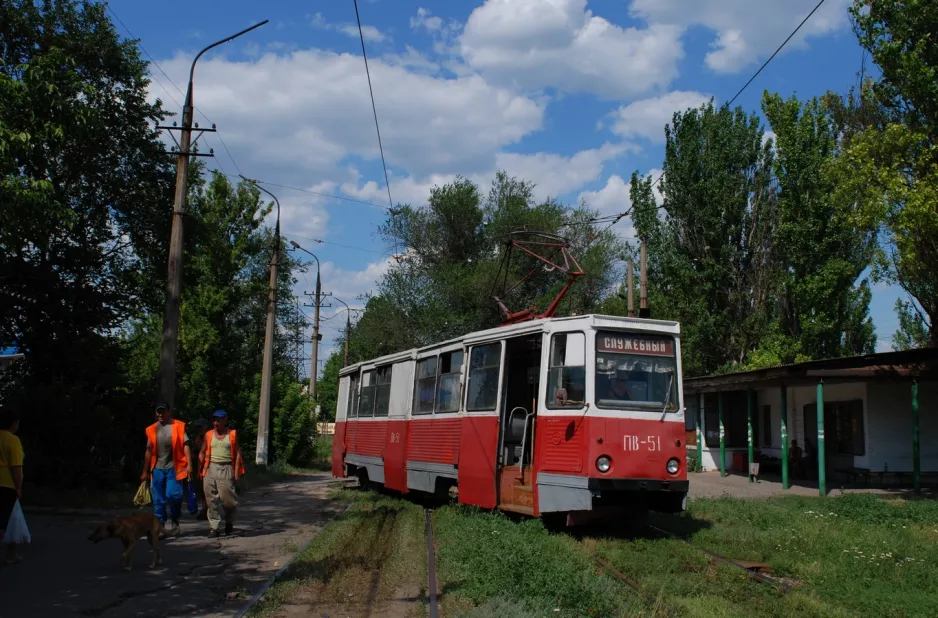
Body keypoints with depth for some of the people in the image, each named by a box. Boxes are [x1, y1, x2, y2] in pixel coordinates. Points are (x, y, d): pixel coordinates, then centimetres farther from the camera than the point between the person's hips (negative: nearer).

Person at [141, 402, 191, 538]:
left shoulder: (178, 426, 2)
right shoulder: (152, 430, 11)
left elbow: (185, 445, -3)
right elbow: (149, 451, 16)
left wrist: (189, 464, -13)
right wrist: (145, 471, 15)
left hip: (173, 467, -3)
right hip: (157, 468, 3)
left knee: (173, 495, -13)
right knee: (158, 500, 4)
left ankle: (175, 521, 10)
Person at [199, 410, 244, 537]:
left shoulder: (232, 434, 3)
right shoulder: (209, 435, 9)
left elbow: (238, 454, 2)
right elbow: (202, 453, 12)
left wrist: (236, 472, -5)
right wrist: (200, 469, 2)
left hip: (226, 469, -2)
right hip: (211, 468, 2)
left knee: (227, 498, -3)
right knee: (212, 499, 1)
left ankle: (229, 521, 23)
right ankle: (213, 526, 6)